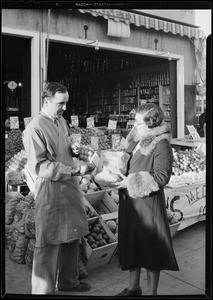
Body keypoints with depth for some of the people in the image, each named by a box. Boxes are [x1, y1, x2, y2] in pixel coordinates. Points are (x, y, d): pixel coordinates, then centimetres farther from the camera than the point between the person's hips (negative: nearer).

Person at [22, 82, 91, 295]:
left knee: (72, 237, 18)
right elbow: (37, 167, -18)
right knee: (49, 244, 4)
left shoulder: (62, 121, 11)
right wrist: (71, 170, -19)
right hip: (50, 190, -8)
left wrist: (76, 151, 4)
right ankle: (43, 290, 23)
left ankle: (68, 281, 37)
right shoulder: (35, 128, -15)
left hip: (70, 186, 8)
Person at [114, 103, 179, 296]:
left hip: (148, 203, -8)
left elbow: (162, 177, -21)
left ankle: (152, 291, 27)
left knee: (150, 248, 7)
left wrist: (132, 181, -20)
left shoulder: (161, 145, -15)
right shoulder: (136, 140, 7)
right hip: (129, 202, 8)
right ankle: (134, 287, 38)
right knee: (130, 244, 18)